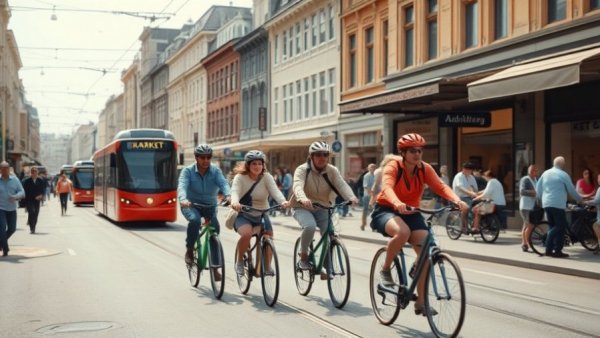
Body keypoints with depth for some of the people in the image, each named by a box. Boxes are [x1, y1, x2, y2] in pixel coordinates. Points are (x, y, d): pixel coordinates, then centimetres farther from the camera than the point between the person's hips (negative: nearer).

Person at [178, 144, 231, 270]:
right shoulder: (188, 171, -10)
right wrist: (183, 199, -48)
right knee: (195, 220, -34)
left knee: (215, 226, -24)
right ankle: (189, 250, -11)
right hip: (191, 205, -2)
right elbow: (182, 186, -26)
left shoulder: (215, 171, -6)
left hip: (209, 205, 2)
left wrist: (228, 195, -45)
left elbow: (223, 183, -23)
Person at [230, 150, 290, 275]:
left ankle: (267, 266, 13)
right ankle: (239, 261, -5)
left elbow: (275, 191, -20)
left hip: (262, 216, 3)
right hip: (243, 216, -3)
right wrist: (235, 202, -51)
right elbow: (235, 191, -26)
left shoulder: (267, 177, -4)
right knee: (246, 233, -32)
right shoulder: (240, 177, -8)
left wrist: (283, 201, -43)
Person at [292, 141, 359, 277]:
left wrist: (352, 197, -40)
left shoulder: (332, 171, -2)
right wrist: (303, 199, -54)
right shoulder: (302, 169, -12)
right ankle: (303, 257, -10)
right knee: (310, 226, -33)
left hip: (322, 209, 3)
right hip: (303, 208, -3)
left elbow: (342, 185, -18)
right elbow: (297, 185, -31)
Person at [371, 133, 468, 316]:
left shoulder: (425, 168, -4)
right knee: (402, 232, -38)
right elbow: (387, 187, -35)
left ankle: (420, 302, -3)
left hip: (411, 212, 5)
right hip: (386, 210, -5)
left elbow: (440, 186, -18)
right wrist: (398, 204, -57)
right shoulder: (393, 167, -16)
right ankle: (385, 270, -11)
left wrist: (456, 200, -38)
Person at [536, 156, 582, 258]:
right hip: (557, 204, -7)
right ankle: (557, 251, -7)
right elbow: (571, 190, 1)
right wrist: (579, 199, 17)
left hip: (546, 204, 7)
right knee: (561, 226, -2)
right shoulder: (563, 175, -5)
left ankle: (549, 249, 8)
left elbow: (538, 188, 15)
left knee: (553, 227, 13)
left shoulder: (545, 173, 14)